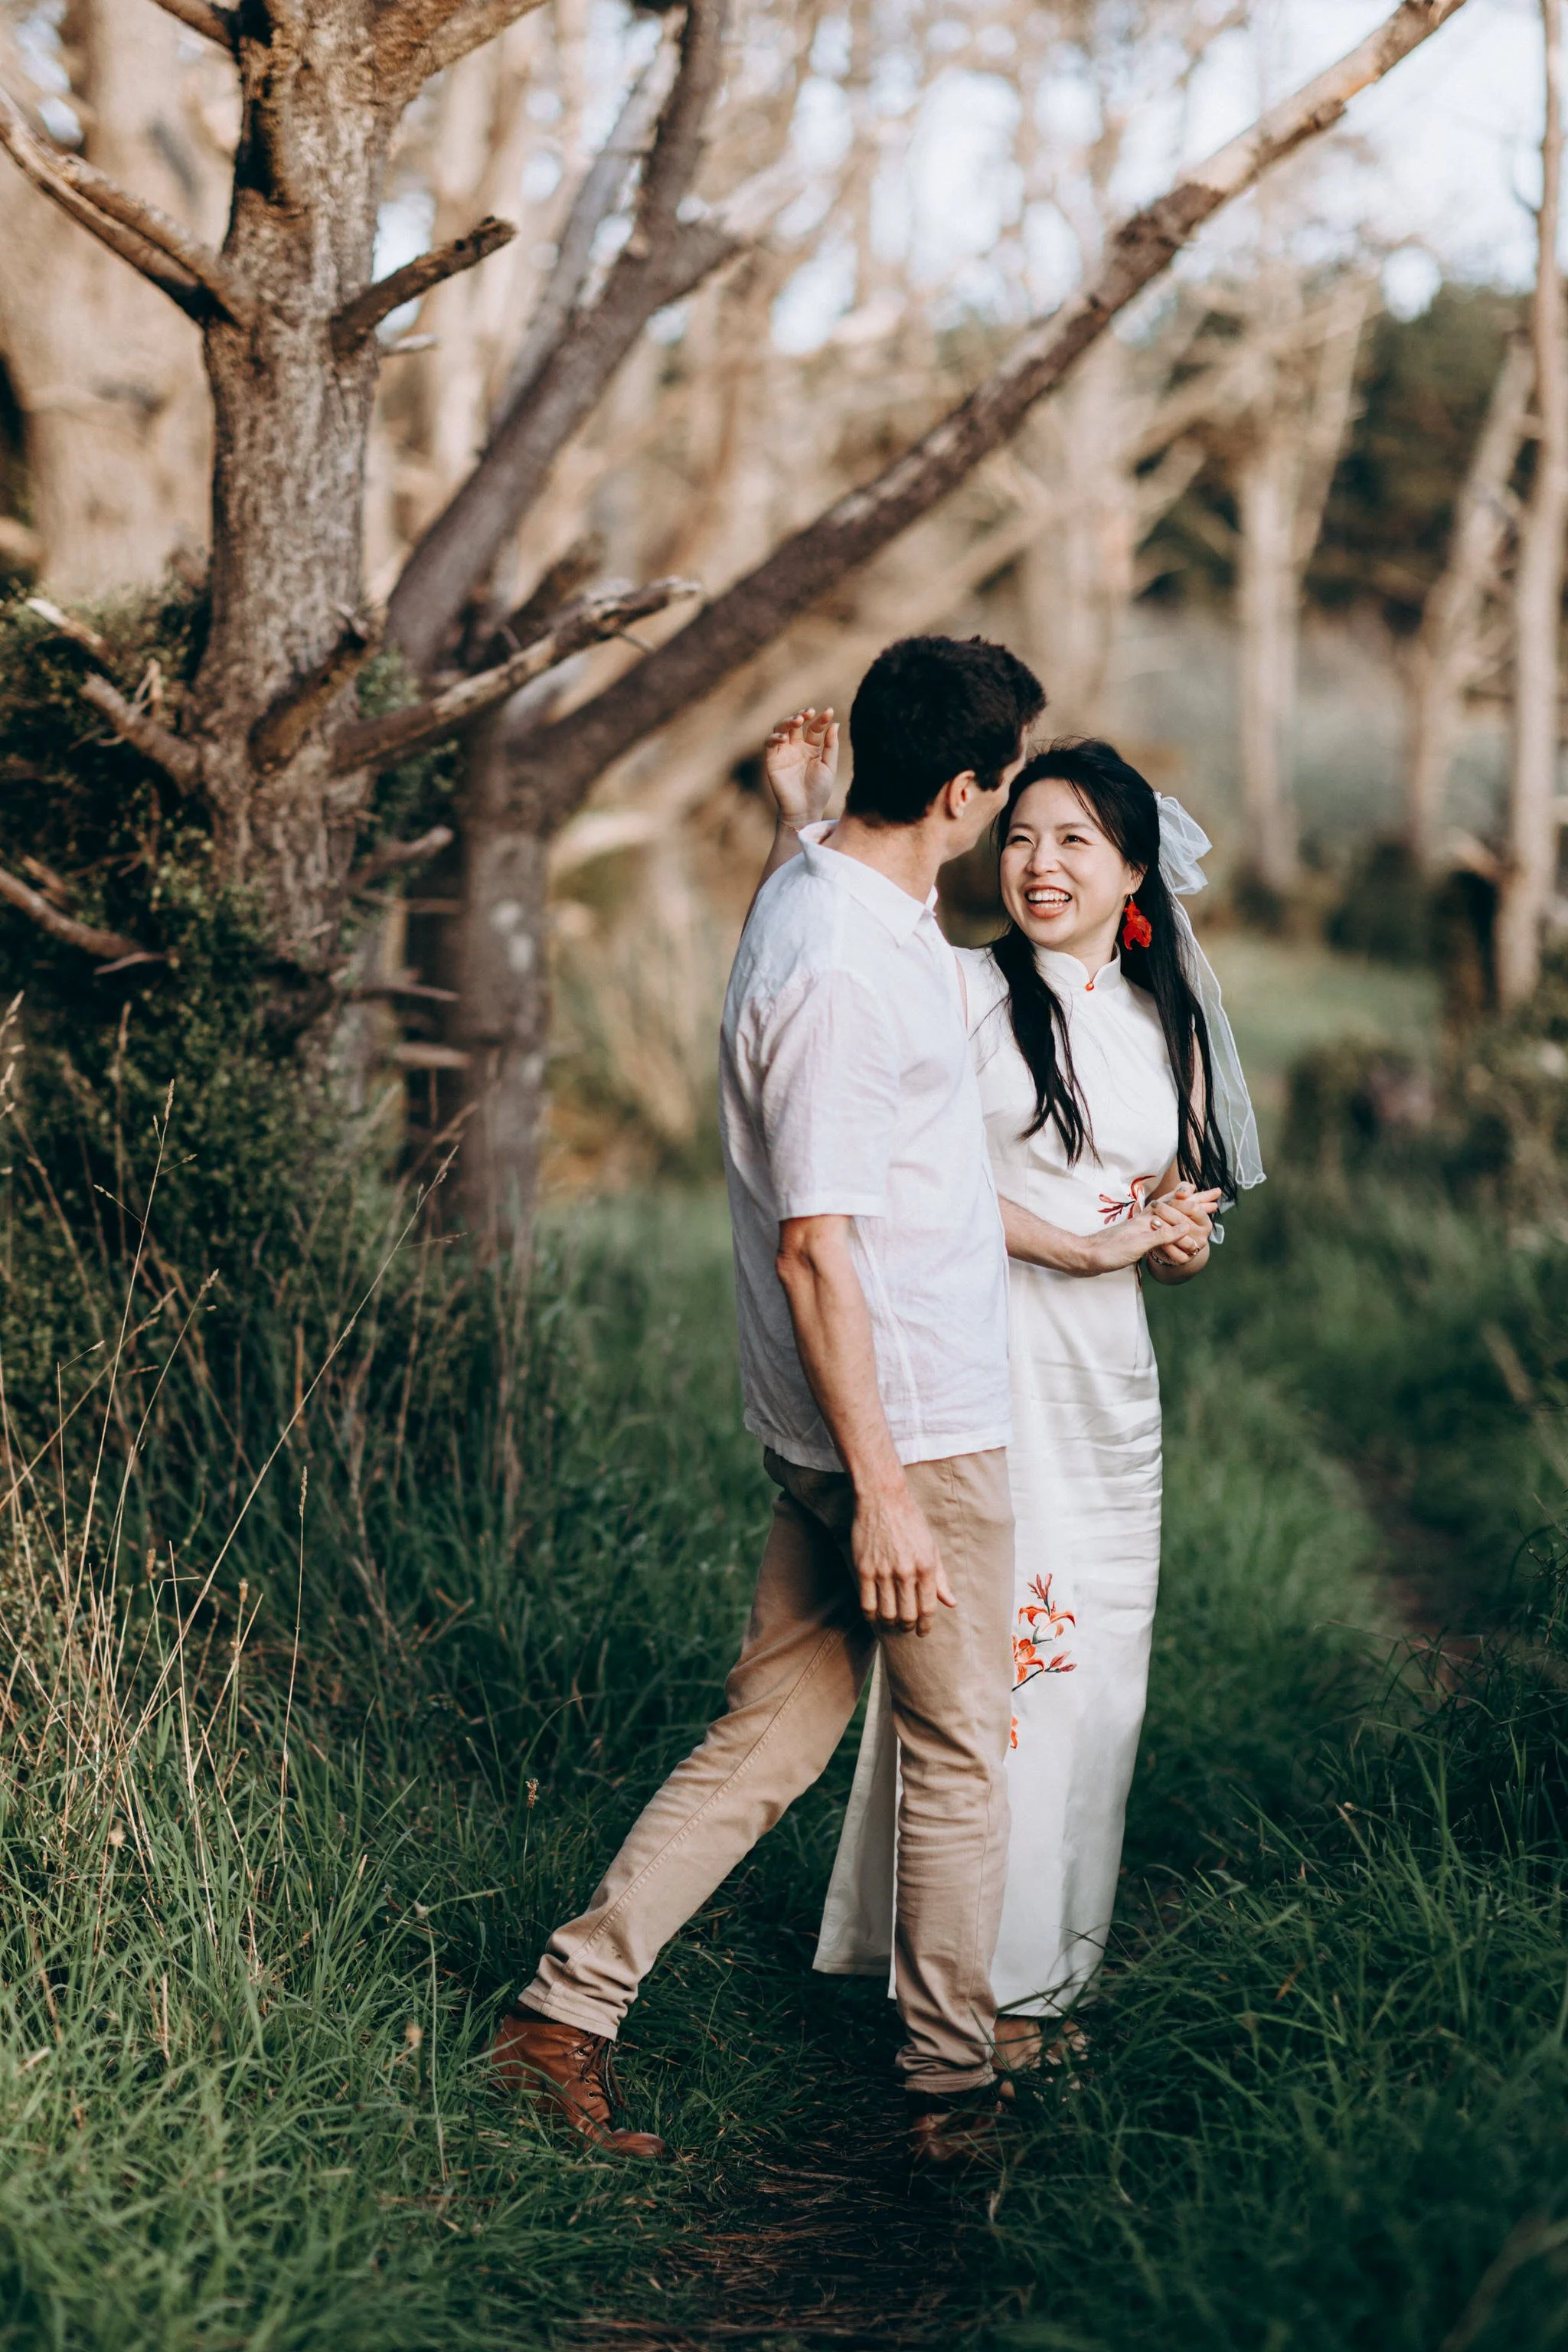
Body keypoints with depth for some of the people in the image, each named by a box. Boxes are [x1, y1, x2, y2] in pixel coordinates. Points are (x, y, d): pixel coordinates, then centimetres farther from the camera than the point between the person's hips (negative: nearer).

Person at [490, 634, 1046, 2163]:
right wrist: (884, 1489, -24)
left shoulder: (819, 883, 7)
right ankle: (950, 2087, 20)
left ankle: (568, 2009, 13)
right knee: (960, 1753, 7)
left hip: (863, 1419, 9)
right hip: (910, 1424, -9)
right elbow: (815, 1249, -24)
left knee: (771, 1732, 12)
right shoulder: (838, 973, -23)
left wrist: (795, 804, 30)